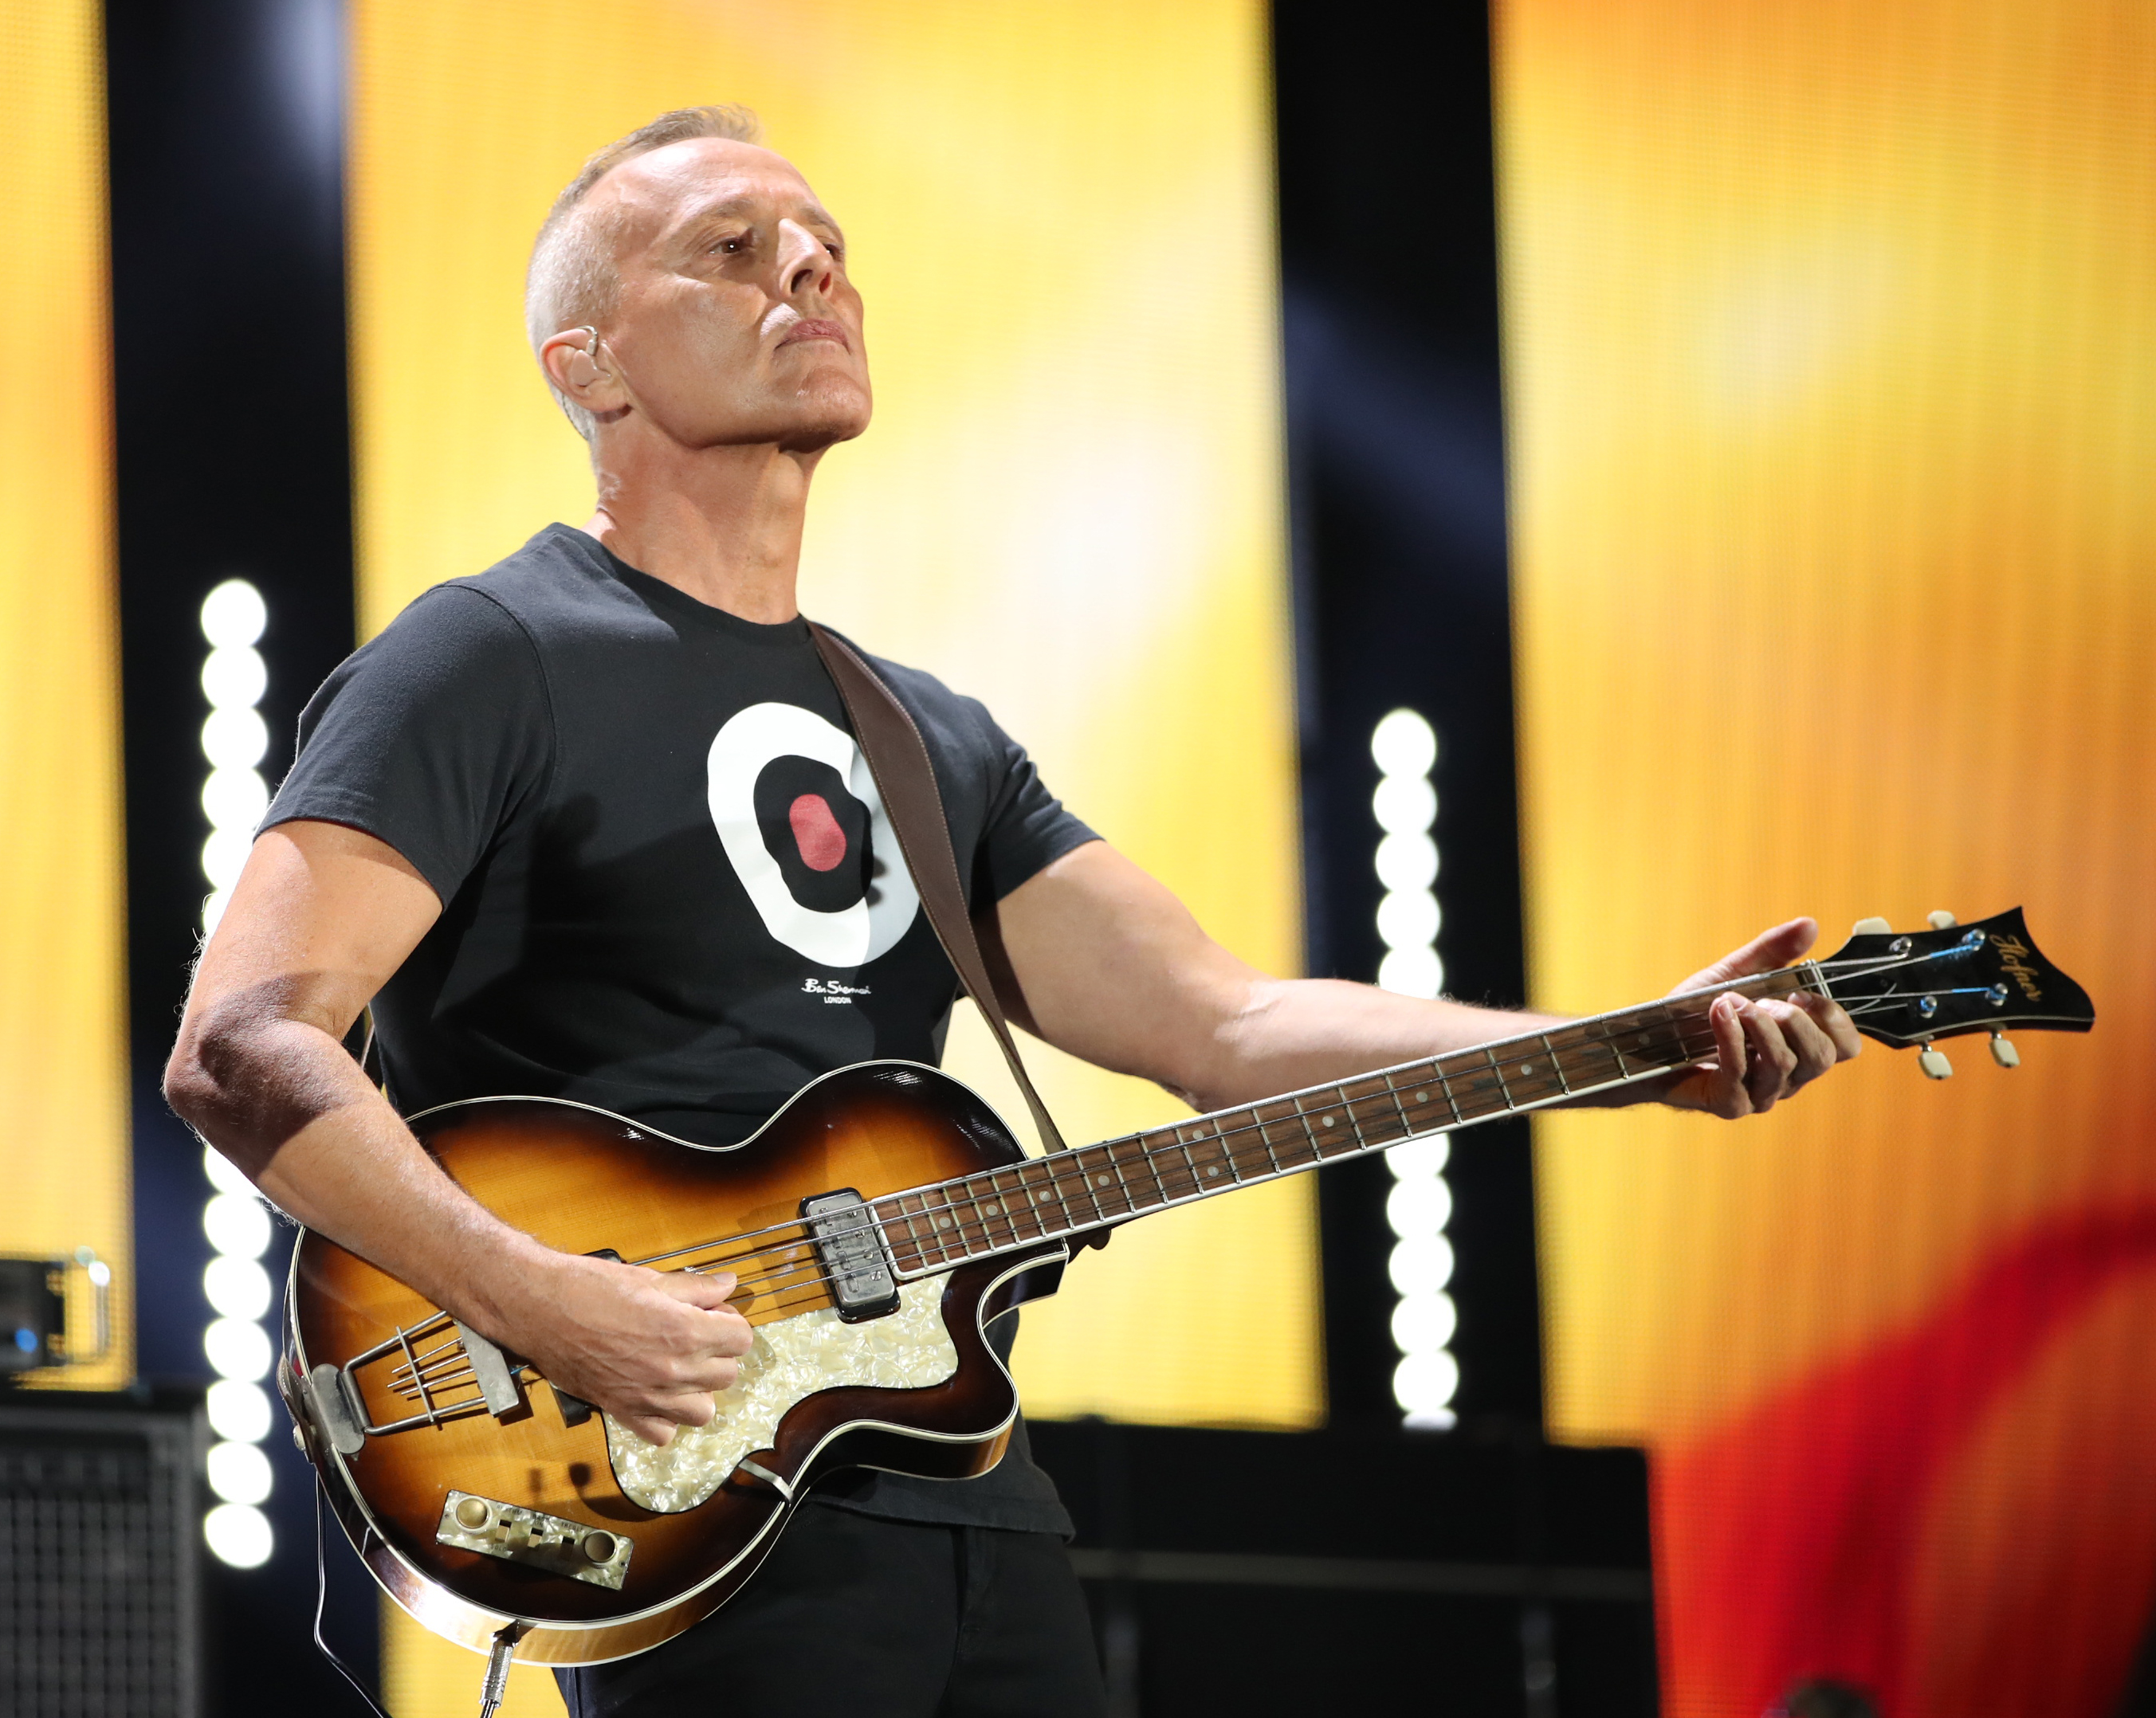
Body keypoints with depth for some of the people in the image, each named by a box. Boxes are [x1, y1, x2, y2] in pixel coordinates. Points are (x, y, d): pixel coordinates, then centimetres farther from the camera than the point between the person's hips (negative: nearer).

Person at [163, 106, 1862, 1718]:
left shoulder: (936, 741, 20)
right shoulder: (495, 662, -3)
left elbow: (1232, 1028, 10)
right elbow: (241, 1045, -13)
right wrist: (545, 1305, -25)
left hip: (984, 1516, 7)